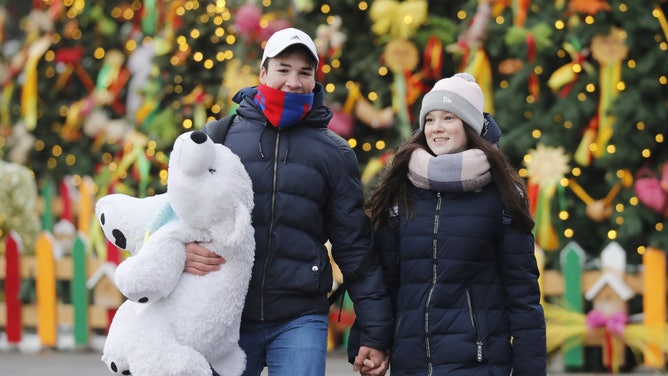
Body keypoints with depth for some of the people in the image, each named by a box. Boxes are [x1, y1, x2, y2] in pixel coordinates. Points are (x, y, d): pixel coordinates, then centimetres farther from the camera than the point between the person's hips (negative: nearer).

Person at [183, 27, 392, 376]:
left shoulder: (335, 153, 7)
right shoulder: (221, 137, 6)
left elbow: (355, 248, 6)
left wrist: (375, 334, 2)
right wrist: (181, 246, -16)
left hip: (300, 320, -1)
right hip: (228, 317, 1)